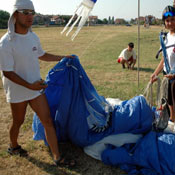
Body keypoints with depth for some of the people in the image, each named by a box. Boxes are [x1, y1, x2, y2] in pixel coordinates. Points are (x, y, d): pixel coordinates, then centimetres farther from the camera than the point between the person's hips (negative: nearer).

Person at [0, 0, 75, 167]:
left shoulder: (33, 37, 1)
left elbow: (42, 55, 20)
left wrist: (62, 57, 23)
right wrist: (29, 85, -28)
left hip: (36, 87, 5)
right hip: (18, 92, -5)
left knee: (48, 121, 3)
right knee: (18, 122, 16)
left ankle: (57, 157, 13)